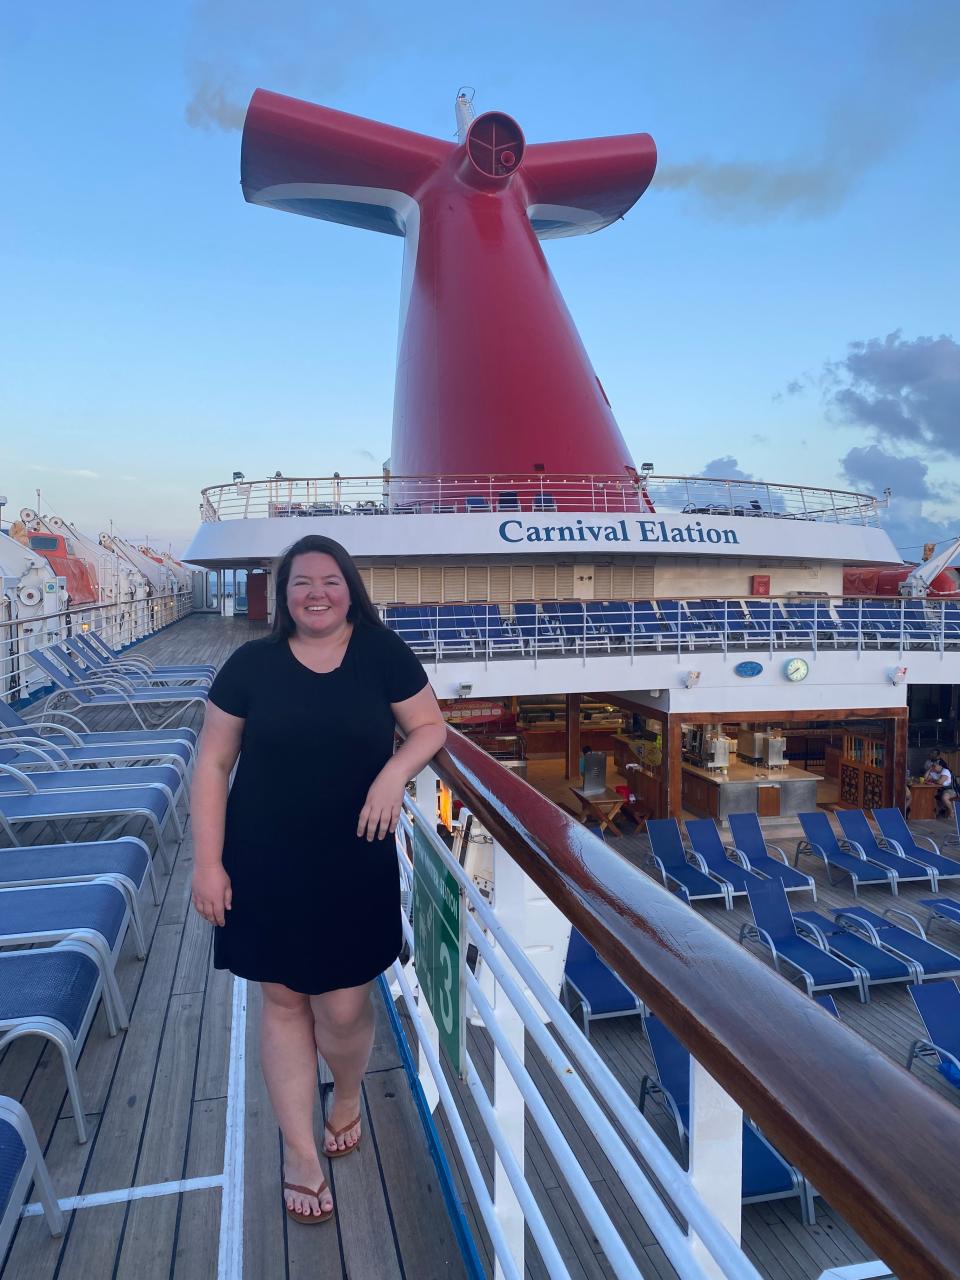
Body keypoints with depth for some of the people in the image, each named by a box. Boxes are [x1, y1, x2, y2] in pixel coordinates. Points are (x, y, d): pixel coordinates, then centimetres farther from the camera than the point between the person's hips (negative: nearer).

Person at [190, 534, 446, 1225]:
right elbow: (213, 763, 0)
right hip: (265, 865, 1)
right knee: (284, 1004, 13)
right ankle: (301, 1153, 33)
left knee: (344, 1009, 6)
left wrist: (395, 772, -17)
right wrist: (208, 861, -5)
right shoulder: (251, 663, -4)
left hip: (354, 865, -1)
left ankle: (349, 1096, 42)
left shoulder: (382, 653, -5)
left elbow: (431, 725, 3)